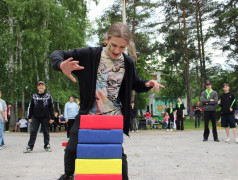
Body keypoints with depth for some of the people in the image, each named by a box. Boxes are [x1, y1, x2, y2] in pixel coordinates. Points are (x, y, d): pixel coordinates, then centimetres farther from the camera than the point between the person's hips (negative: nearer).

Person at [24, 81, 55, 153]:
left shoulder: (48, 96, 5)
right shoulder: (34, 96, 9)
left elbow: (51, 107, 4)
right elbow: (31, 107, 11)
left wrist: (51, 118, -1)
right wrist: (29, 117, 6)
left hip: (45, 117, -1)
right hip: (35, 117, 1)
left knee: (46, 132, 6)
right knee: (33, 131, -3)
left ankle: (47, 146, 16)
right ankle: (30, 146, 0)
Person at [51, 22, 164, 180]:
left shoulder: (128, 63, -4)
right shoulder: (89, 54, -14)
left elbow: (136, 84, 14)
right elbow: (57, 55, -10)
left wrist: (148, 84, -10)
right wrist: (62, 65, -35)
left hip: (114, 116, 1)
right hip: (88, 114, 0)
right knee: (72, 148, 6)